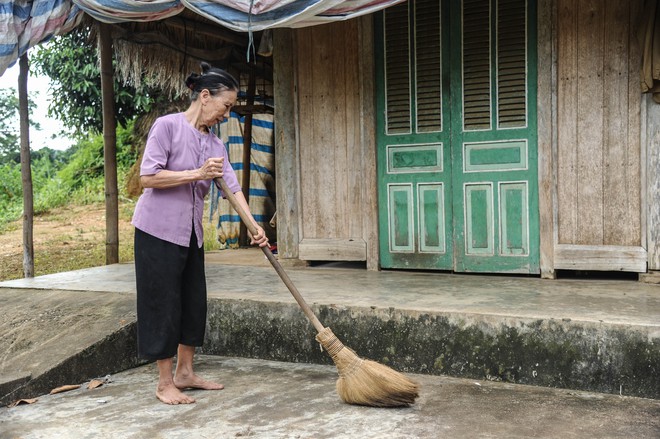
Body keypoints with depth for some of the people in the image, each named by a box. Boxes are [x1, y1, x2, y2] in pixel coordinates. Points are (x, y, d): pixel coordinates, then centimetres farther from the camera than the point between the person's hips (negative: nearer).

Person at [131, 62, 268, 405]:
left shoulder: (215, 144, 9)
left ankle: (184, 373, 26)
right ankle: (165, 383, 10)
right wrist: (197, 174, -22)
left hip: (191, 233, 8)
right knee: (163, 304, -1)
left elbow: (232, 186, 1)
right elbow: (147, 177, -17)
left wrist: (254, 226, -10)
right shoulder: (167, 126, -11)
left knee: (194, 303, 12)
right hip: (158, 230, -7)